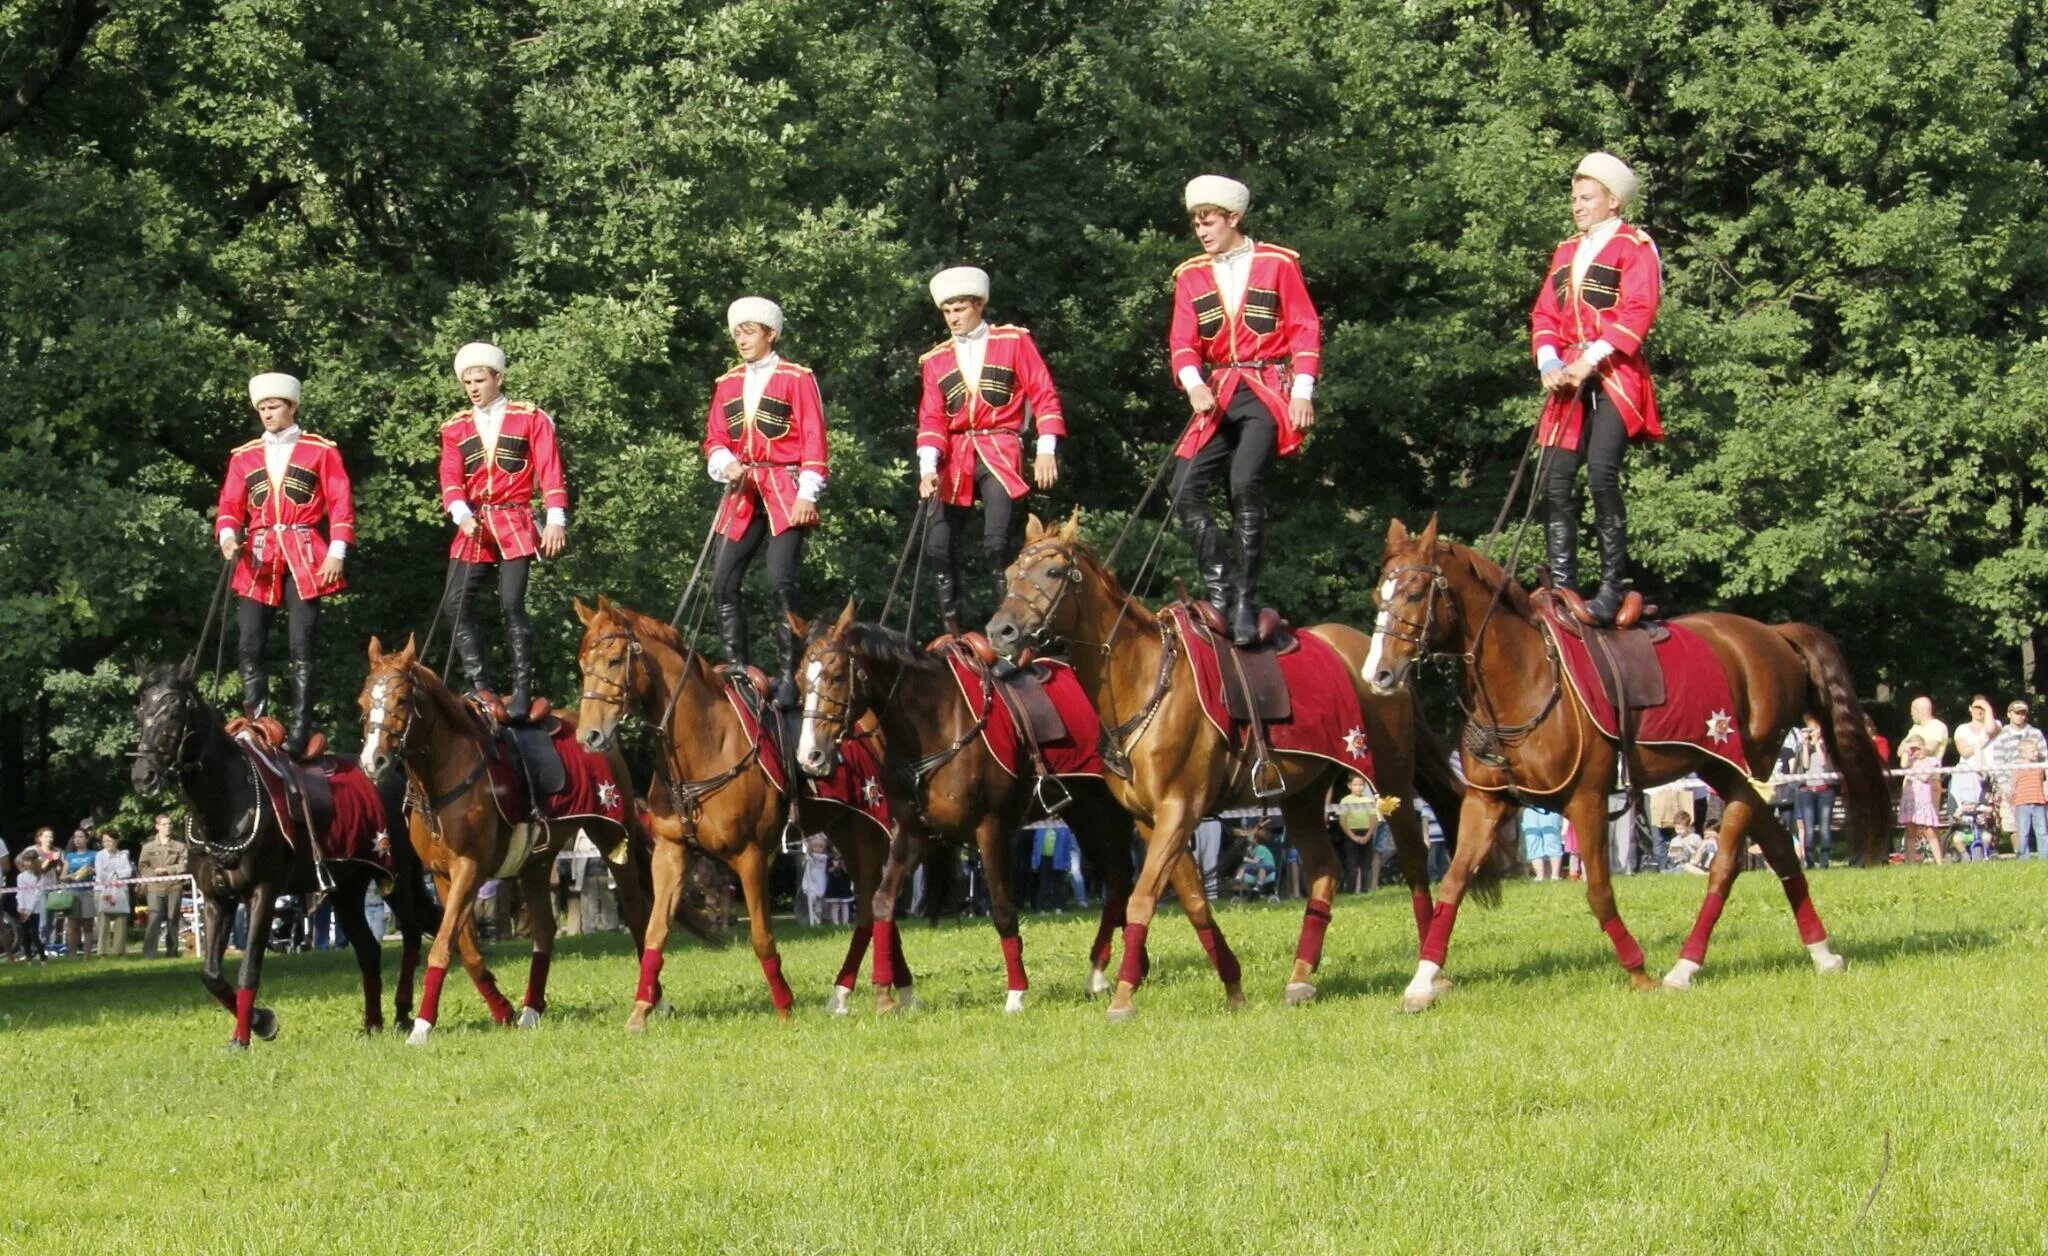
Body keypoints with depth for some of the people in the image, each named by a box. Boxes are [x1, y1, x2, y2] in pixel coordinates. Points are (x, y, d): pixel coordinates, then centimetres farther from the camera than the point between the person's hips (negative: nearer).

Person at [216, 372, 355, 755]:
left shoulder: (321, 451, 6)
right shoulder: (244, 456, 14)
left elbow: (341, 503, 2)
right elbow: (230, 506, 10)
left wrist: (337, 551, -9)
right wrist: (228, 535, -11)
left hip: (305, 560, -3)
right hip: (259, 560, 3)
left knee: (302, 647, -6)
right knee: (251, 647, -2)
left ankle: (300, 732, -5)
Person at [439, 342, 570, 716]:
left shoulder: (532, 419, 4)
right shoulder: (455, 429, 13)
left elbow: (551, 474, -2)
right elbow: (450, 479, 2)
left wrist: (555, 520, -13)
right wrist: (462, 514, -17)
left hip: (515, 525, -4)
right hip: (474, 527, 4)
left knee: (512, 602, -13)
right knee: (457, 605, -6)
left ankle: (522, 692, -8)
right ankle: (482, 689, 1)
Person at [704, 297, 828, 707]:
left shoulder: (797, 379, 0)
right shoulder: (727, 384, 15)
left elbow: (813, 440, -4)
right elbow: (714, 440, 15)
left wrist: (807, 492, -12)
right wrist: (726, 464, -7)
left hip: (785, 493, -6)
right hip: (743, 494, 6)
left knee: (782, 580, -16)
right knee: (723, 584, -1)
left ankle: (791, 673, -12)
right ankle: (737, 670, 7)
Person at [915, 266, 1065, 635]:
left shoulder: (1015, 341, 5)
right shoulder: (936, 360, 14)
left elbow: (1044, 396, 1)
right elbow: (932, 420, 7)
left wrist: (1047, 450, -9)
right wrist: (928, 468, -9)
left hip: (1001, 454, -4)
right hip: (954, 457, 4)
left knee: (997, 545, -16)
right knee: (938, 546, -6)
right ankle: (954, 629, 3)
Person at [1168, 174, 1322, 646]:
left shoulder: (1278, 264, 2)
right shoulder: (1191, 276, 11)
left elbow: (1305, 330, 0)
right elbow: (1184, 341, 3)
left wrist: (1303, 391, -9)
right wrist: (1194, 383, -17)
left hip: (1269, 391, -5)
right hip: (1218, 394, 5)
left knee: (1245, 483, -22)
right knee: (1185, 487, -10)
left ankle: (1246, 600, -15)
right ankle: (1217, 587, 2)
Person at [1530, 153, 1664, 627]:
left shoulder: (1635, 249, 1)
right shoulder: (1566, 252, 21)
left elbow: (1636, 315, -11)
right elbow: (1545, 313, 17)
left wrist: (1589, 361, -18)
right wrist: (1549, 362, -2)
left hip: (1614, 376, -7)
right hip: (1569, 380, 7)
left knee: (1601, 472, -19)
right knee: (1555, 480, 0)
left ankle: (1614, 587, -17)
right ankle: (1562, 588, 4)